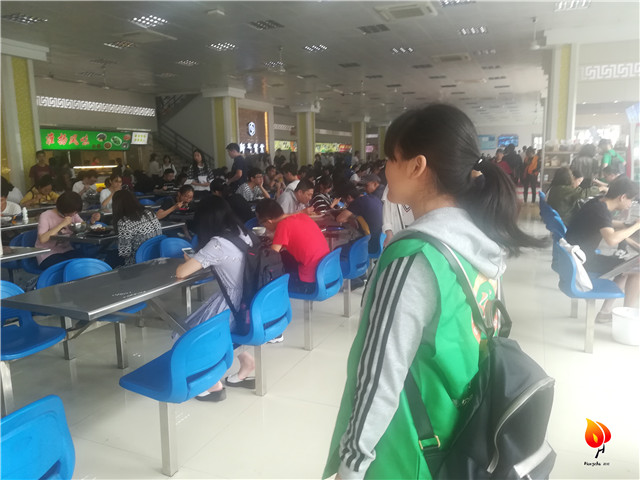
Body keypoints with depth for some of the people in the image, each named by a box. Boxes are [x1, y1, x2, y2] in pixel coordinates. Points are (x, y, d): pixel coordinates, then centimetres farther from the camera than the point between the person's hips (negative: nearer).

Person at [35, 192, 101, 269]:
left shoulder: (73, 215, 5)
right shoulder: (46, 216, -11)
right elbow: (42, 239, -24)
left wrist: (92, 221, -15)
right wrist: (62, 224, -25)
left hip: (66, 251, 5)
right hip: (48, 256, -5)